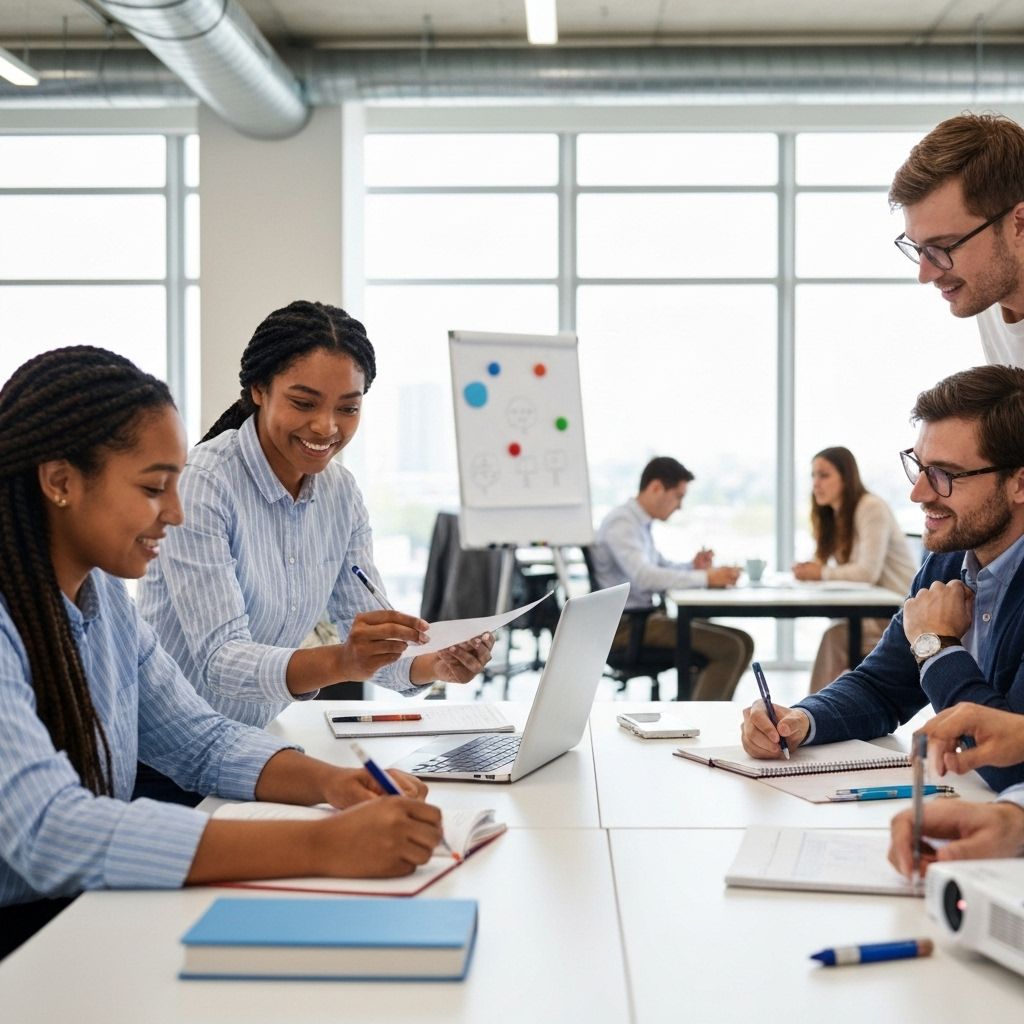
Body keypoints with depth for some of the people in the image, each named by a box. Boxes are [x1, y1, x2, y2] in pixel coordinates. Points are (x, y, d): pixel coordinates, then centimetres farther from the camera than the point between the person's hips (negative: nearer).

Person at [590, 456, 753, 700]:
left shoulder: (639, 523, 14)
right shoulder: (622, 523, -16)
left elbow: (661, 568, 26)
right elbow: (643, 577, -31)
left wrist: (693, 566, 4)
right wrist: (705, 578, -29)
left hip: (642, 617, 10)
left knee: (739, 642, 15)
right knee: (733, 646, -17)